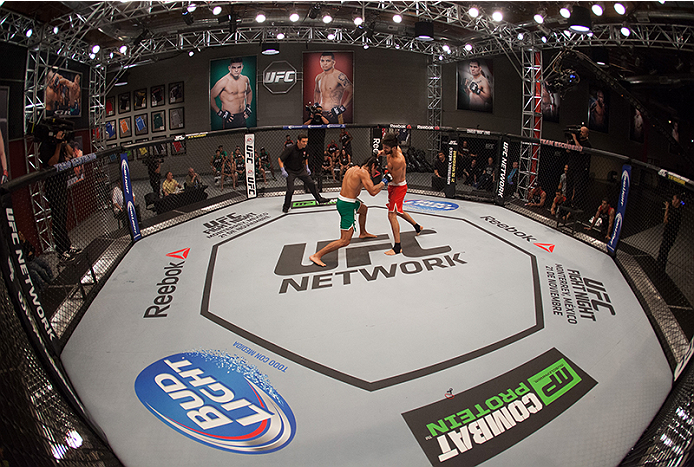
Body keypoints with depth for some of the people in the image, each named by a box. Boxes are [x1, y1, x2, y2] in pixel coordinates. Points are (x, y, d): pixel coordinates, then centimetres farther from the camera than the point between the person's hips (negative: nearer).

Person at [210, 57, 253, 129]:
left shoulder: (245, 79, 5)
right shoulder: (224, 81, -13)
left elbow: (249, 92, 26)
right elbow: (211, 97, -10)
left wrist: (248, 107, 13)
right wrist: (220, 113, -14)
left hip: (242, 117, 5)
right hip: (229, 118, -5)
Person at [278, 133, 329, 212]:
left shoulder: (304, 149, -6)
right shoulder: (290, 149, -24)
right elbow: (280, 159, -19)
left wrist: (307, 168, 12)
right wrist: (283, 171, -25)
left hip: (301, 170, 5)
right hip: (290, 171, -5)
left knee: (311, 184, 6)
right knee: (290, 190, -11)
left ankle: (319, 199, 25)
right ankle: (286, 207, 9)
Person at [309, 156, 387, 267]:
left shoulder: (354, 168, 9)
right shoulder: (363, 172, -18)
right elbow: (373, 192, -25)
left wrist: (370, 177, 20)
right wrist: (384, 182, -11)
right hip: (346, 206, -10)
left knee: (364, 209, 40)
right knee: (345, 241, -9)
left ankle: (363, 233, 62)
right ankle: (317, 256, -6)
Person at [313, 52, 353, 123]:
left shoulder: (339, 76, -8)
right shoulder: (318, 77, 15)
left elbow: (352, 92, -14)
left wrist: (342, 109, -17)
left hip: (333, 115, -6)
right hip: (320, 114, 6)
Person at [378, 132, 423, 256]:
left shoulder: (398, 160, -32)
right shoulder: (395, 149, -6)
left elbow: (396, 179, -27)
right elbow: (387, 152, 19)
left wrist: (388, 168, -18)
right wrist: (382, 153, -3)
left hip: (399, 187, -10)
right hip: (393, 186, 10)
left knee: (392, 215, -14)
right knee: (397, 211, 26)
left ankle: (397, 247, -9)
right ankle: (417, 226, 48)